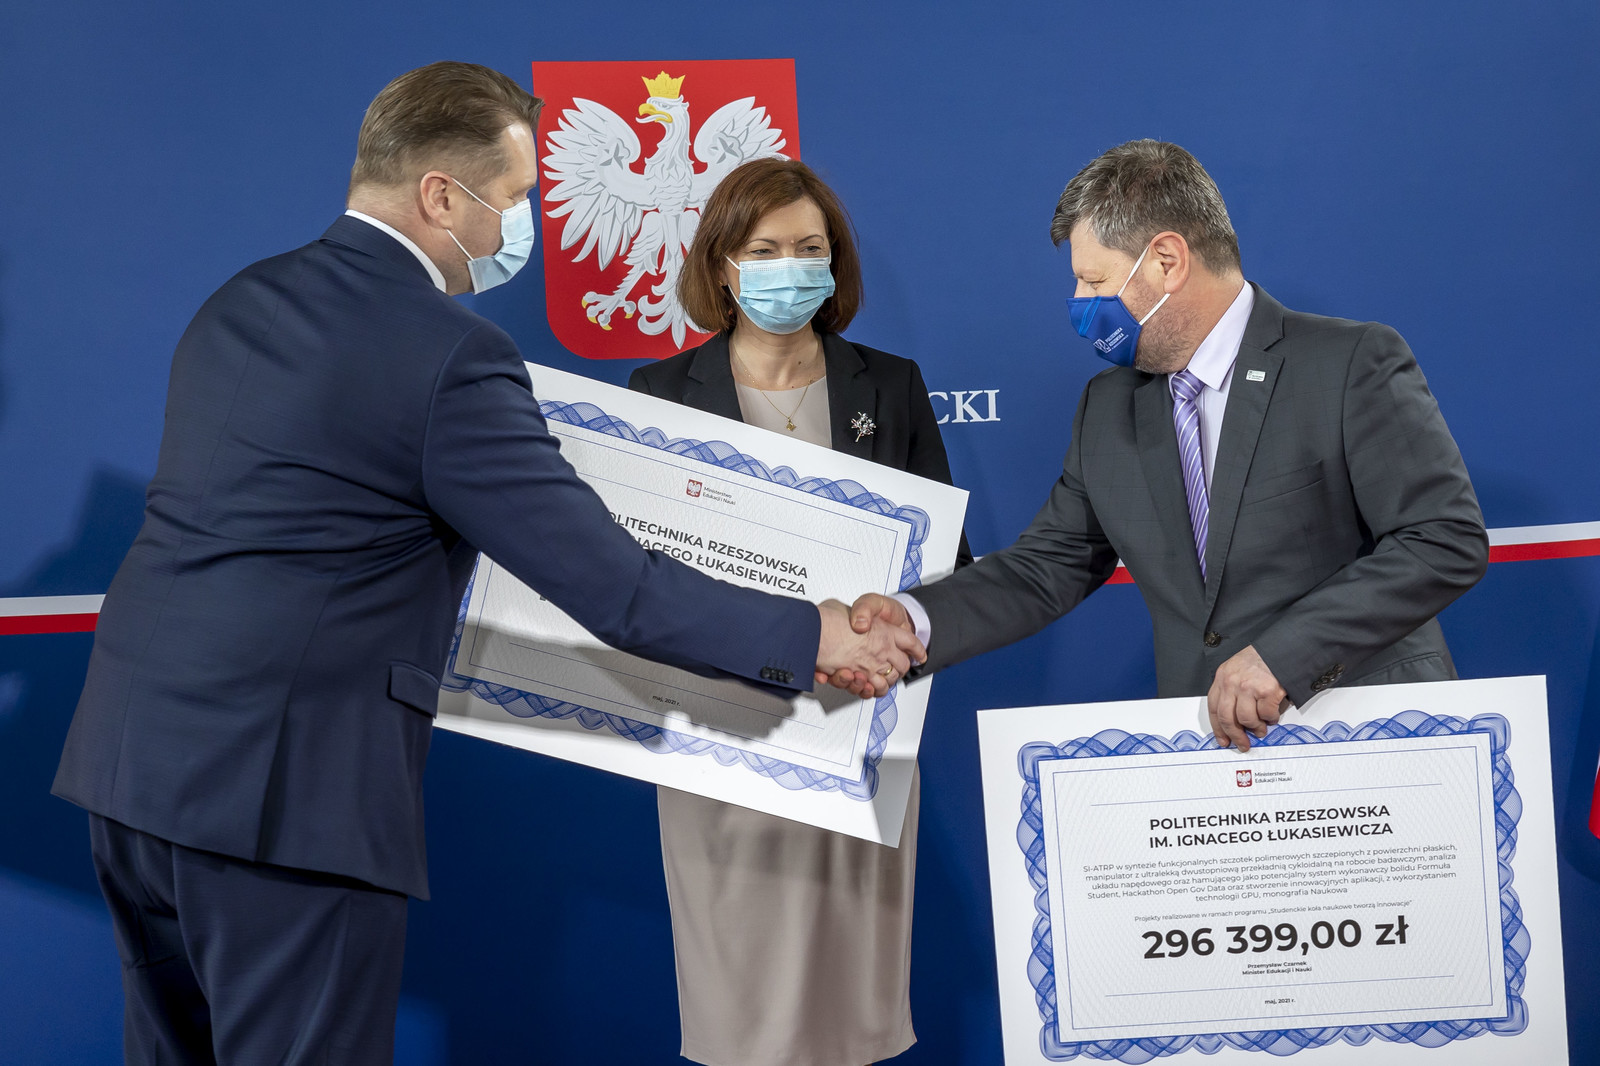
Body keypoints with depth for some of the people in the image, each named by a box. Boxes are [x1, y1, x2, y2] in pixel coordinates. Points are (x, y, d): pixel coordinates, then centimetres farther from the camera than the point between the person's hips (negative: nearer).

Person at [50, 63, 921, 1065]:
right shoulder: (449, 355, -14)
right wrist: (816, 636, -4)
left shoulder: (237, 303, 12)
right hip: (283, 793, -9)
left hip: (132, 755, 9)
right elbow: (610, 587, -14)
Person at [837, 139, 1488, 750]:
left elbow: (1448, 539, -11)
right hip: (1203, 754, 4)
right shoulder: (1108, 410, 14)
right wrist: (911, 622, -2)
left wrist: (1283, 651, -19)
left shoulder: (1355, 364, -4)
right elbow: (1048, 569, 16)